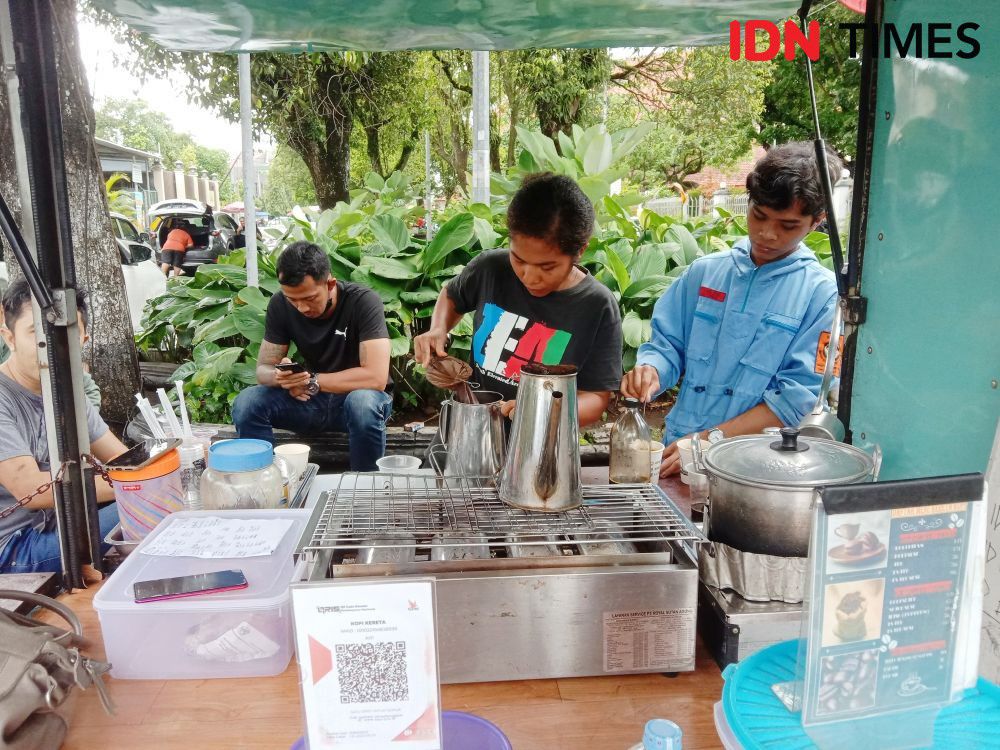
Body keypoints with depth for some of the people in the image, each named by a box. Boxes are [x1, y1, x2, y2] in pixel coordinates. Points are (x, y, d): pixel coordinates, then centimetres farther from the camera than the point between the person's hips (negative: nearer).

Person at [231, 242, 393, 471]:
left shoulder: (363, 301, -21)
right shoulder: (280, 305, -7)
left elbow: (376, 377, -28)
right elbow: (263, 369, -4)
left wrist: (312, 381, -26)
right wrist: (282, 377, -28)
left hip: (358, 395, -3)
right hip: (310, 399, 4)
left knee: (363, 402, -38)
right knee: (246, 404, -21)